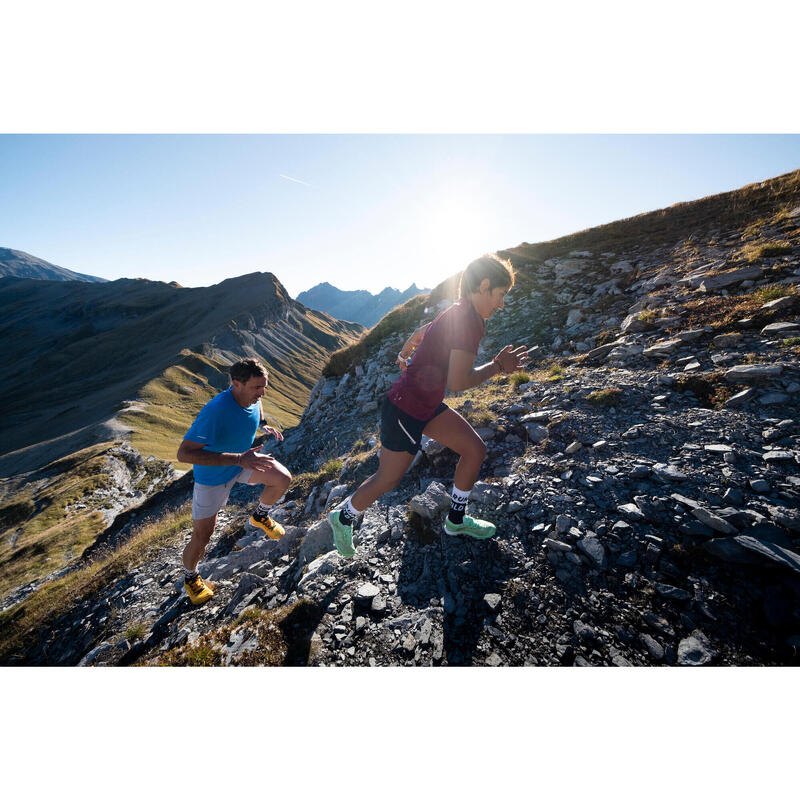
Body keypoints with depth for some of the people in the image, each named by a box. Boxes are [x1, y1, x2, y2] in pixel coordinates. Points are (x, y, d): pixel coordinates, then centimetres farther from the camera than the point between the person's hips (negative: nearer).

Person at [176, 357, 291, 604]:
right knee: (201, 537, 5)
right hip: (212, 476, -5)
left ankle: (260, 516, 19)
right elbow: (184, 453, -42)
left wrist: (264, 424, -1)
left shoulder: (252, 397, -16)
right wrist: (238, 459, -47)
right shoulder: (215, 411, -38)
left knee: (283, 479, -13)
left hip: (243, 461, 5)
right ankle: (190, 577, 39)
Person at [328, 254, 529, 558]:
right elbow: (458, 382, -27)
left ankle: (456, 521, 28)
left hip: (427, 406, 10)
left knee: (475, 449, 9)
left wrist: (404, 356, 38)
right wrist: (497, 366, -14)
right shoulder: (468, 319, -22)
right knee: (387, 480, 7)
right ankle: (343, 517, 36)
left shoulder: (456, 314, 8)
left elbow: (421, 331, 23)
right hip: (405, 411, -10)